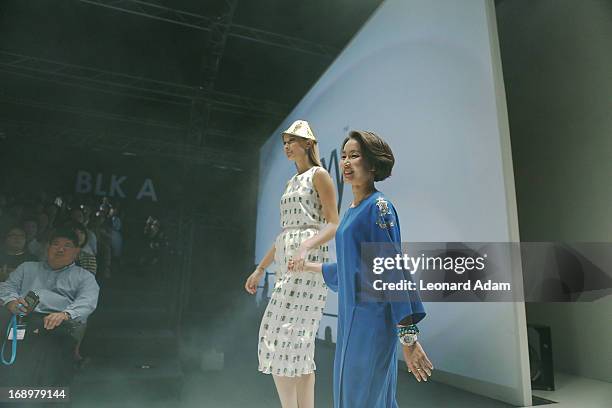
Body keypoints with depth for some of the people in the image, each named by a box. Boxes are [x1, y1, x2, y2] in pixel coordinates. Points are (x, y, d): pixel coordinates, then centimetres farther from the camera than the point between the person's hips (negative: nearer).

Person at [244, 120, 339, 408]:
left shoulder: (318, 174, -1)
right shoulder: (291, 183, 22)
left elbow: (334, 225, -9)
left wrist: (305, 248, -26)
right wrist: (260, 269, 20)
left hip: (309, 260, -8)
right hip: (287, 261, 8)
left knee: (282, 338, -9)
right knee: (297, 342, 8)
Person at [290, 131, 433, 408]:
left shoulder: (378, 206, -14)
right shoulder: (351, 211, 11)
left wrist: (408, 337, -20)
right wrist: (309, 266, 31)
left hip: (372, 317, -9)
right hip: (351, 315, 9)